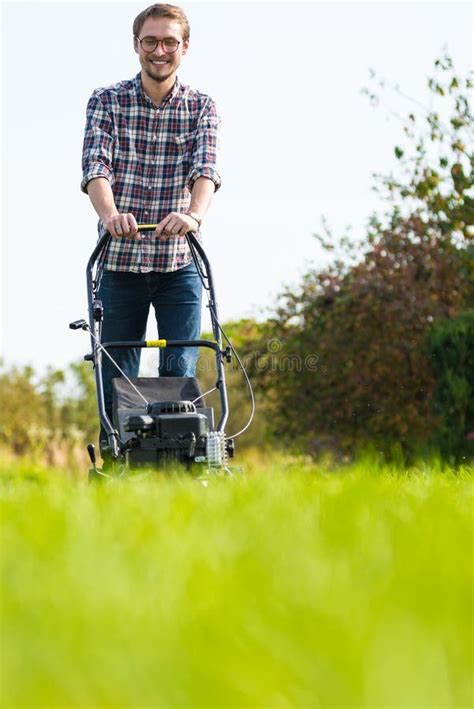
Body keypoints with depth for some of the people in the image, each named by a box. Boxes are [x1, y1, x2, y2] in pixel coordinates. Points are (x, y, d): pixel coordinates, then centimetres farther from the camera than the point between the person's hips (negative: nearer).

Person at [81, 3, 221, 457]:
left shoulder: (202, 108, 4)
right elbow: (96, 166, -12)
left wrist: (193, 215, -34)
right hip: (119, 261, 0)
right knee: (117, 376, 4)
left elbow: (206, 170, -13)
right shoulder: (107, 101, 2)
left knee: (181, 373, -4)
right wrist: (110, 213, -34)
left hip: (179, 263, 0)